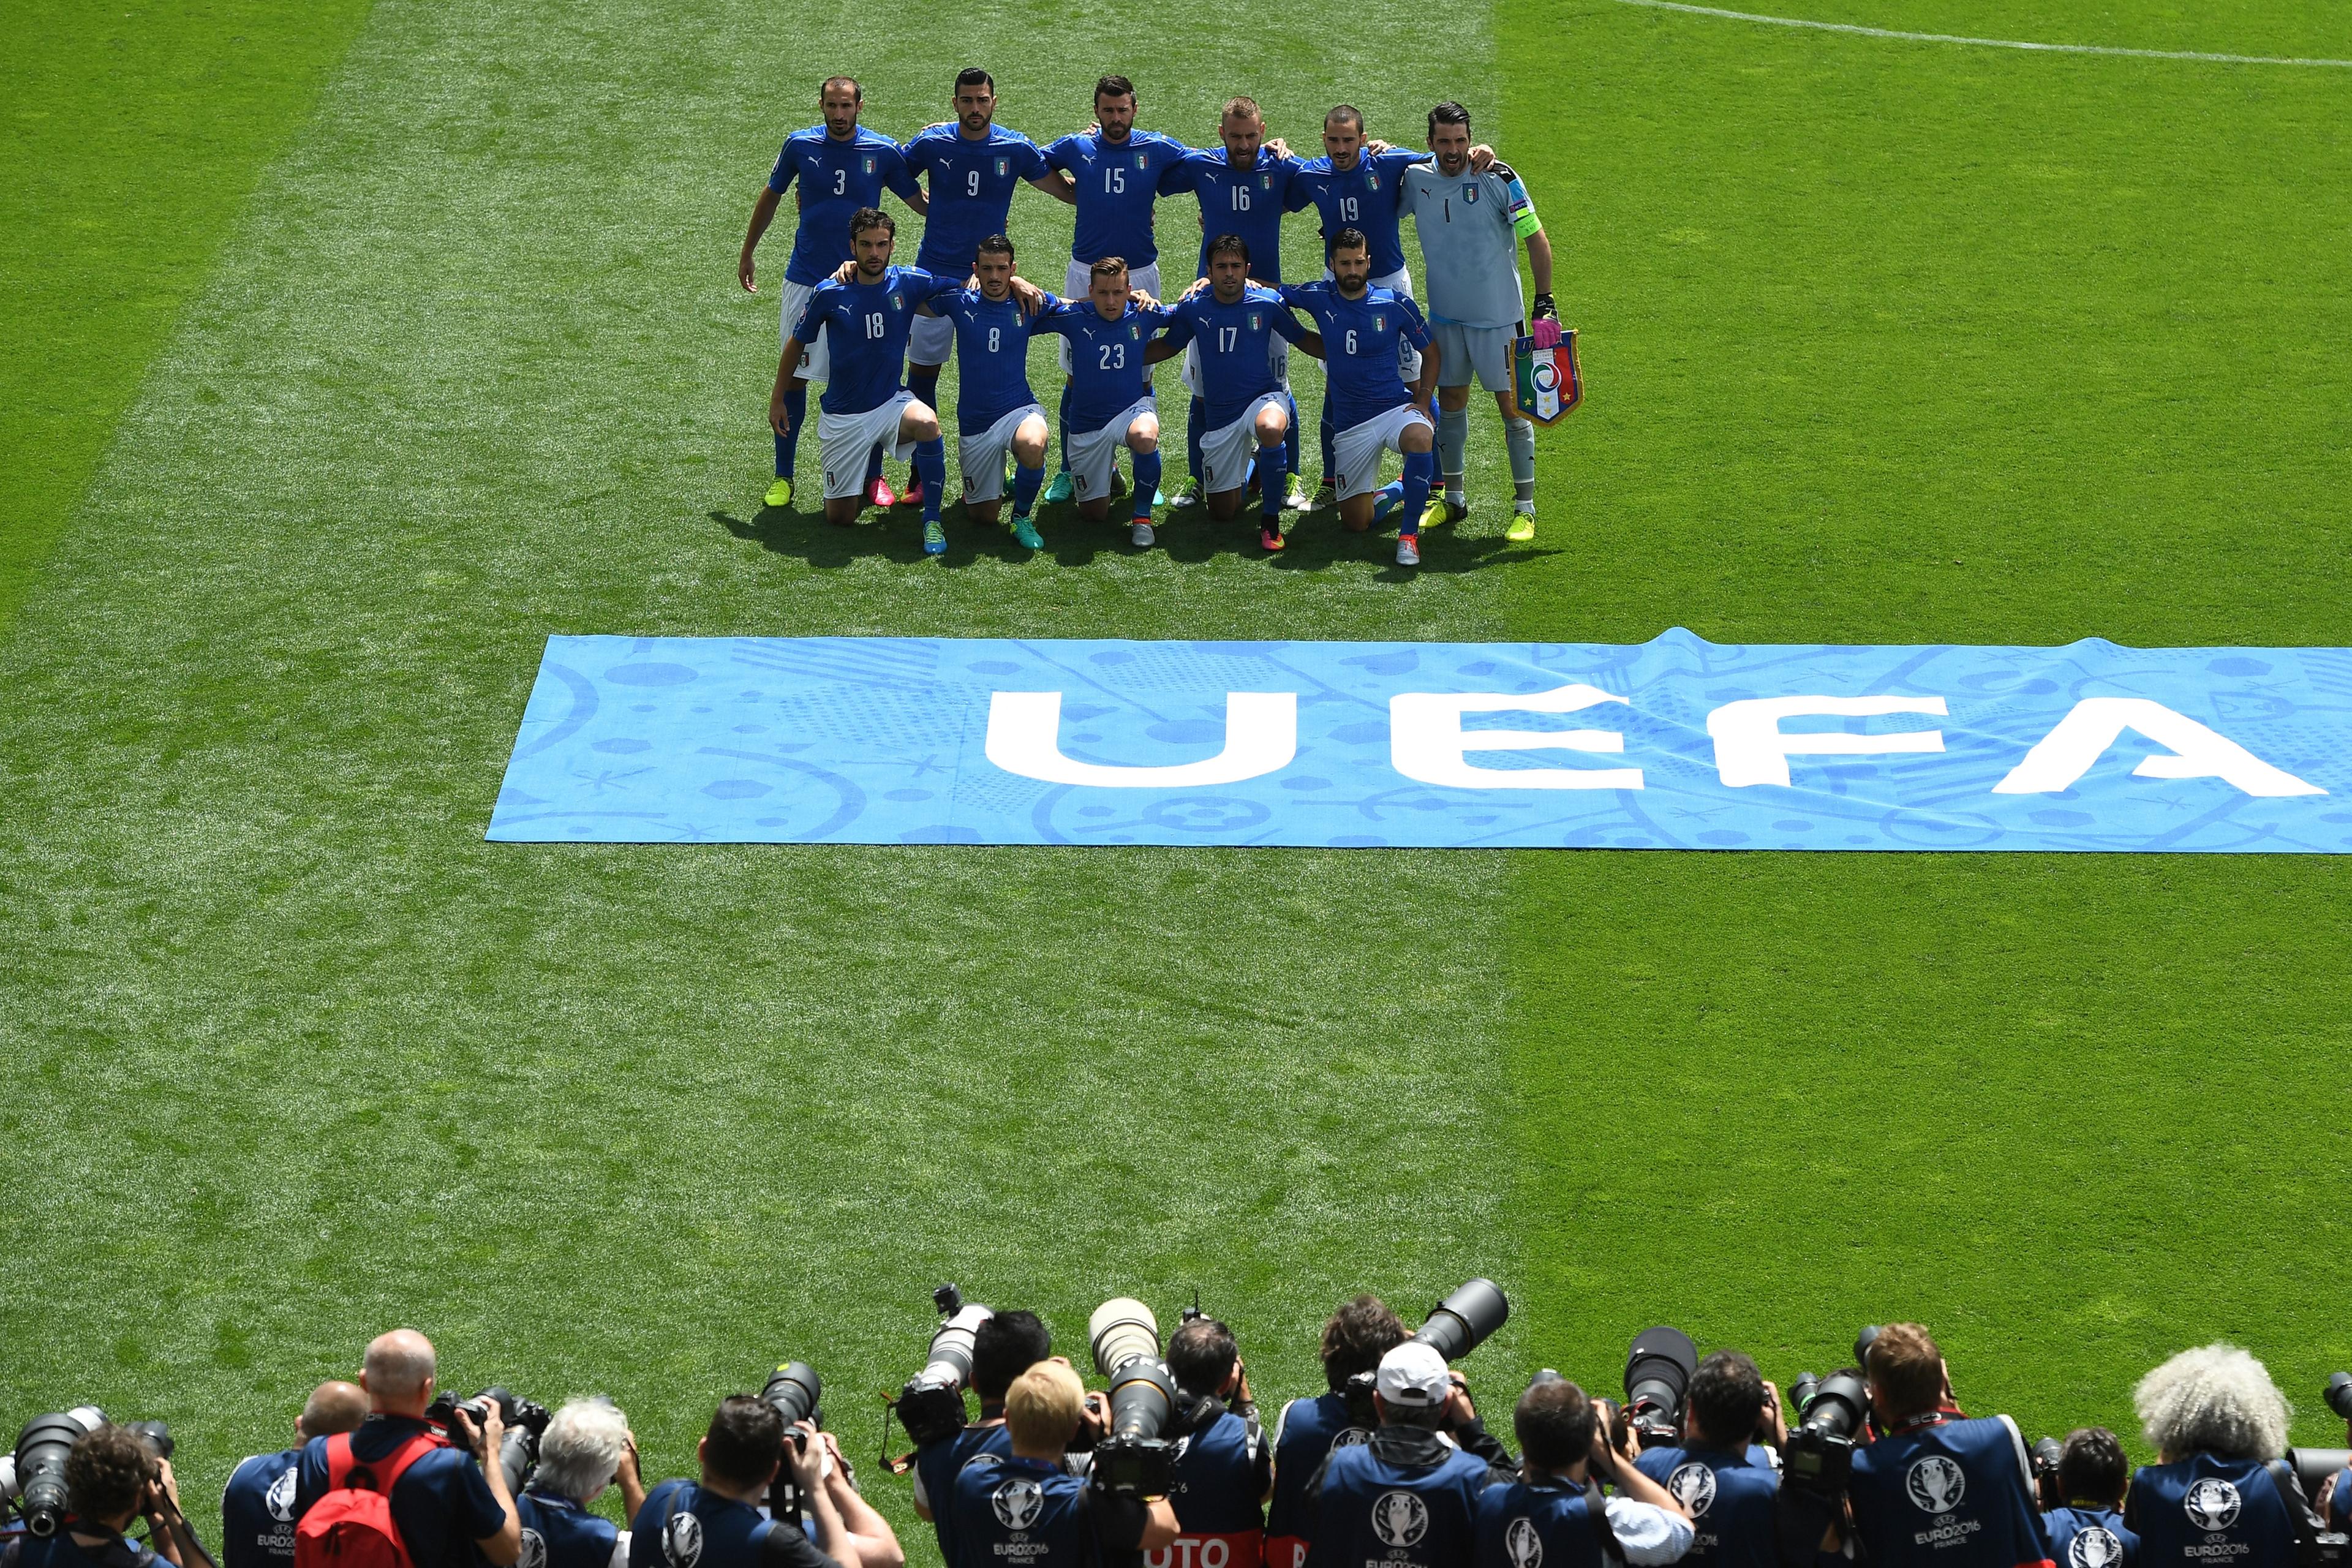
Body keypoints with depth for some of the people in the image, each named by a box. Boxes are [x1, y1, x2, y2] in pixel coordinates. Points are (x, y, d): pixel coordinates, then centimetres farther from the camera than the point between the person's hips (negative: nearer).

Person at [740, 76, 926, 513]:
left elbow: (921, 202, 4)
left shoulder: (883, 151, -5)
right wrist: (747, 255, 17)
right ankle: (783, 477, 12)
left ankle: (874, 478, 12)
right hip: (807, 280, 0)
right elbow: (771, 197, 12)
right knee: (794, 378, 1)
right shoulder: (800, 146, -2)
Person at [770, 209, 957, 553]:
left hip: (891, 402, 0)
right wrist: (777, 400, 9)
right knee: (840, 518, 0)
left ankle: (932, 520, -17)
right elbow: (796, 343, 5)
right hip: (842, 417, 0)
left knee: (927, 424, -36)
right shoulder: (830, 293, -11)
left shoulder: (909, 283, -8)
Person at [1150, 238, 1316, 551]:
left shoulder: (1268, 303, -7)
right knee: (1223, 513, 6)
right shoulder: (1194, 307, -3)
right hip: (1220, 415, 3)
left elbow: (1303, 339, 5)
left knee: (1270, 428, -43)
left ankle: (1270, 520, -22)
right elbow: (1168, 346, 13)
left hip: (1264, 398, -3)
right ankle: (1249, 463, 43)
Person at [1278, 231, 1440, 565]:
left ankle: (1409, 534, -27)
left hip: (1396, 409, -3)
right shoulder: (1319, 298, 1)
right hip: (1350, 423, 3)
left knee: (1419, 437, -41)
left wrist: (1423, 401, -5)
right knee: (1355, 522, 2)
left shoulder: (1395, 304, -3)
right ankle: (1396, 492, 37)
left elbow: (1432, 353, 8)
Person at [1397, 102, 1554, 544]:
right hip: (1445, 313, 4)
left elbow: (1536, 239, -7)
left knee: (1512, 405, -2)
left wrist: (1545, 301, -10)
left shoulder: (1498, 179, -14)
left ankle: (1525, 507, 4)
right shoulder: (1416, 179, -2)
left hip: (1498, 315, -4)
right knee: (1450, 403, 10)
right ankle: (1453, 499, 24)